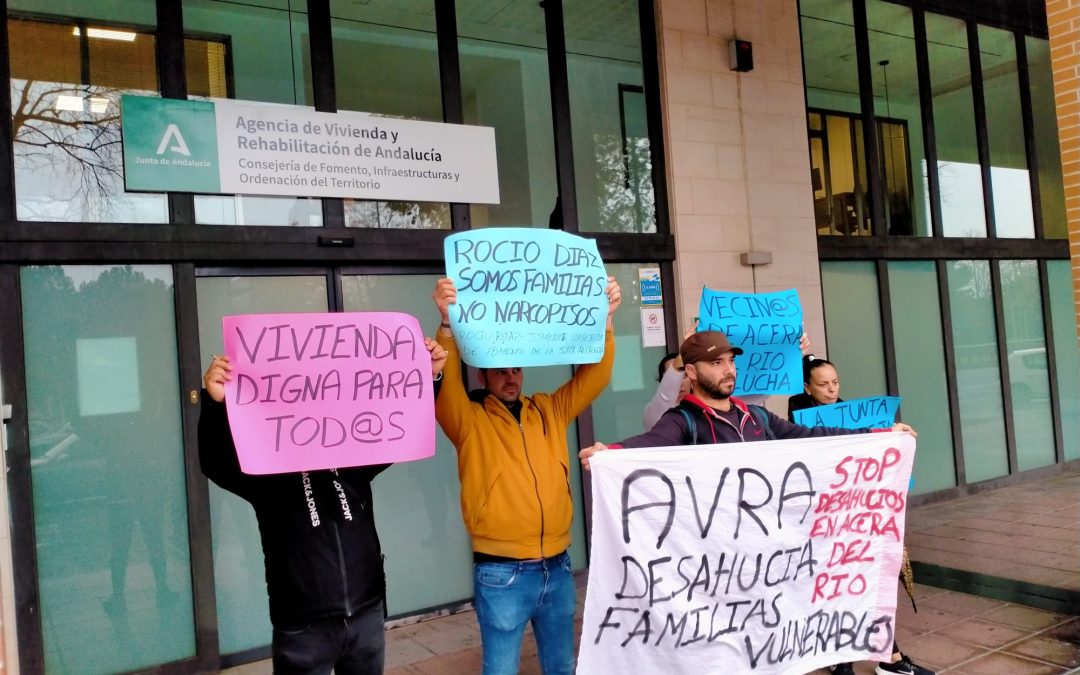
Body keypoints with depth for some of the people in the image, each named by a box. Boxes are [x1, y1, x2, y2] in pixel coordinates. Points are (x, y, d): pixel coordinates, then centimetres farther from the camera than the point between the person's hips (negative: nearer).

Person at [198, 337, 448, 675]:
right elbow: (216, 463, -22)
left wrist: (429, 377, -14)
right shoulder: (266, 469, -5)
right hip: (303, 627, -3)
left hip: (367, 615, 3)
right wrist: (216, 403, -41)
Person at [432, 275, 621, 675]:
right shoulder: (469, 421, -5)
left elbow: (594, 376, 5)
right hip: (501, 573, -4)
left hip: (556, 567, 4)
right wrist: (448, 324, -37)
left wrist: (604, 319, -9)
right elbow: (444, 383, -22)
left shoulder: (549, 411, 8)